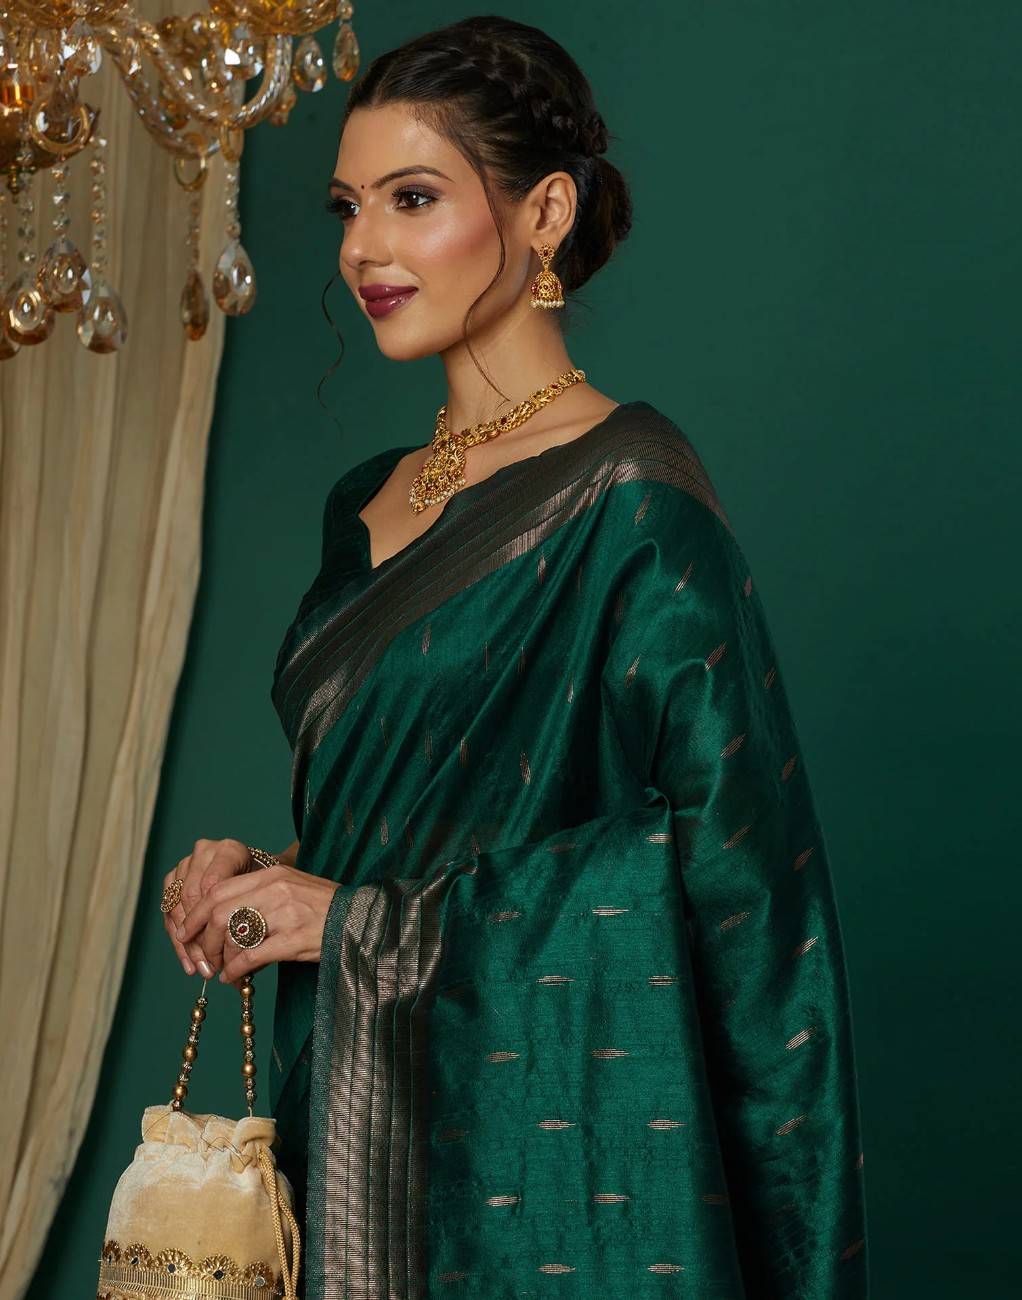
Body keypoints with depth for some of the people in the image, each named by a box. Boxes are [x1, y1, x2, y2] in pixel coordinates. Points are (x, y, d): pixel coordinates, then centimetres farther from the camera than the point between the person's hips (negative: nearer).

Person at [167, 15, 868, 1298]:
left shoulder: (630, 496, -12)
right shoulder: (368, 505, 11)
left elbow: (728, 856, -18)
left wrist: (358, 919, -15)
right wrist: (269, 880, -1)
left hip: (540, 1140, -7)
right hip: (357, 1116, 7)